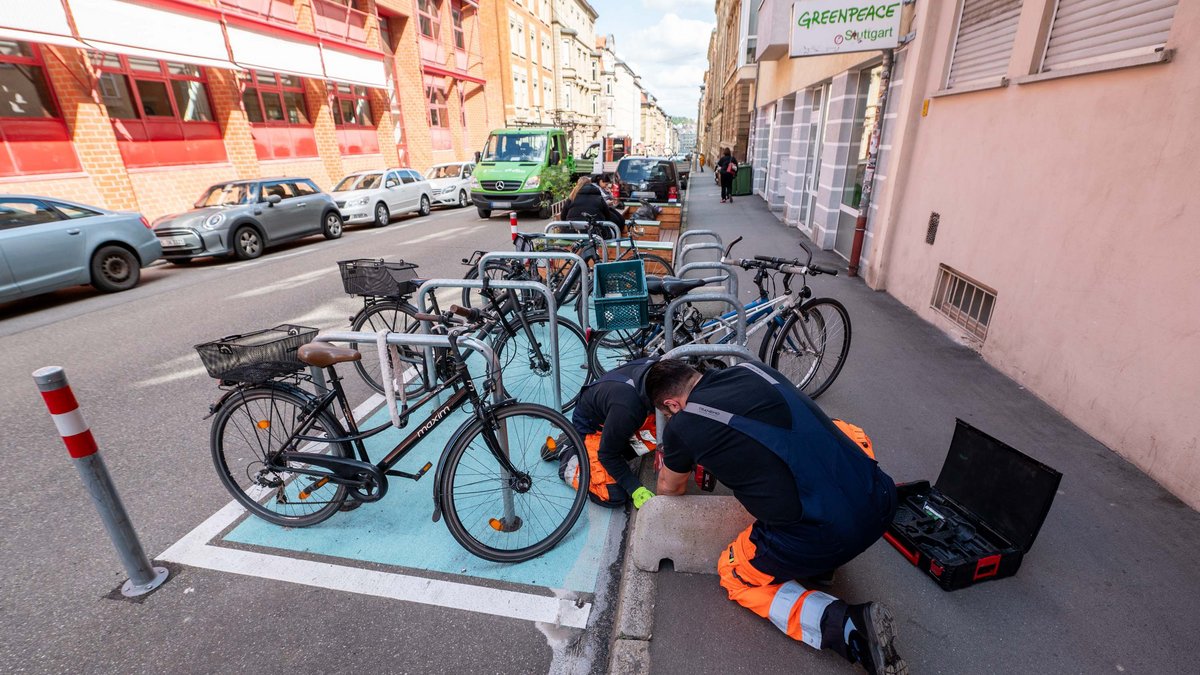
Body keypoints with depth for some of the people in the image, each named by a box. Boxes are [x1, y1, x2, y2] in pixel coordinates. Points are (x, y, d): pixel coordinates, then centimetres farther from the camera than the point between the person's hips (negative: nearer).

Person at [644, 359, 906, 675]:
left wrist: (671, 461, 47)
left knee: (735, 576, 23)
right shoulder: (753, 370, 12)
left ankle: (845, 625, 2)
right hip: (879, 501, 6)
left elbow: (668, 489, 21)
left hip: (819, 537, -5)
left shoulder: (682, 427, -2)